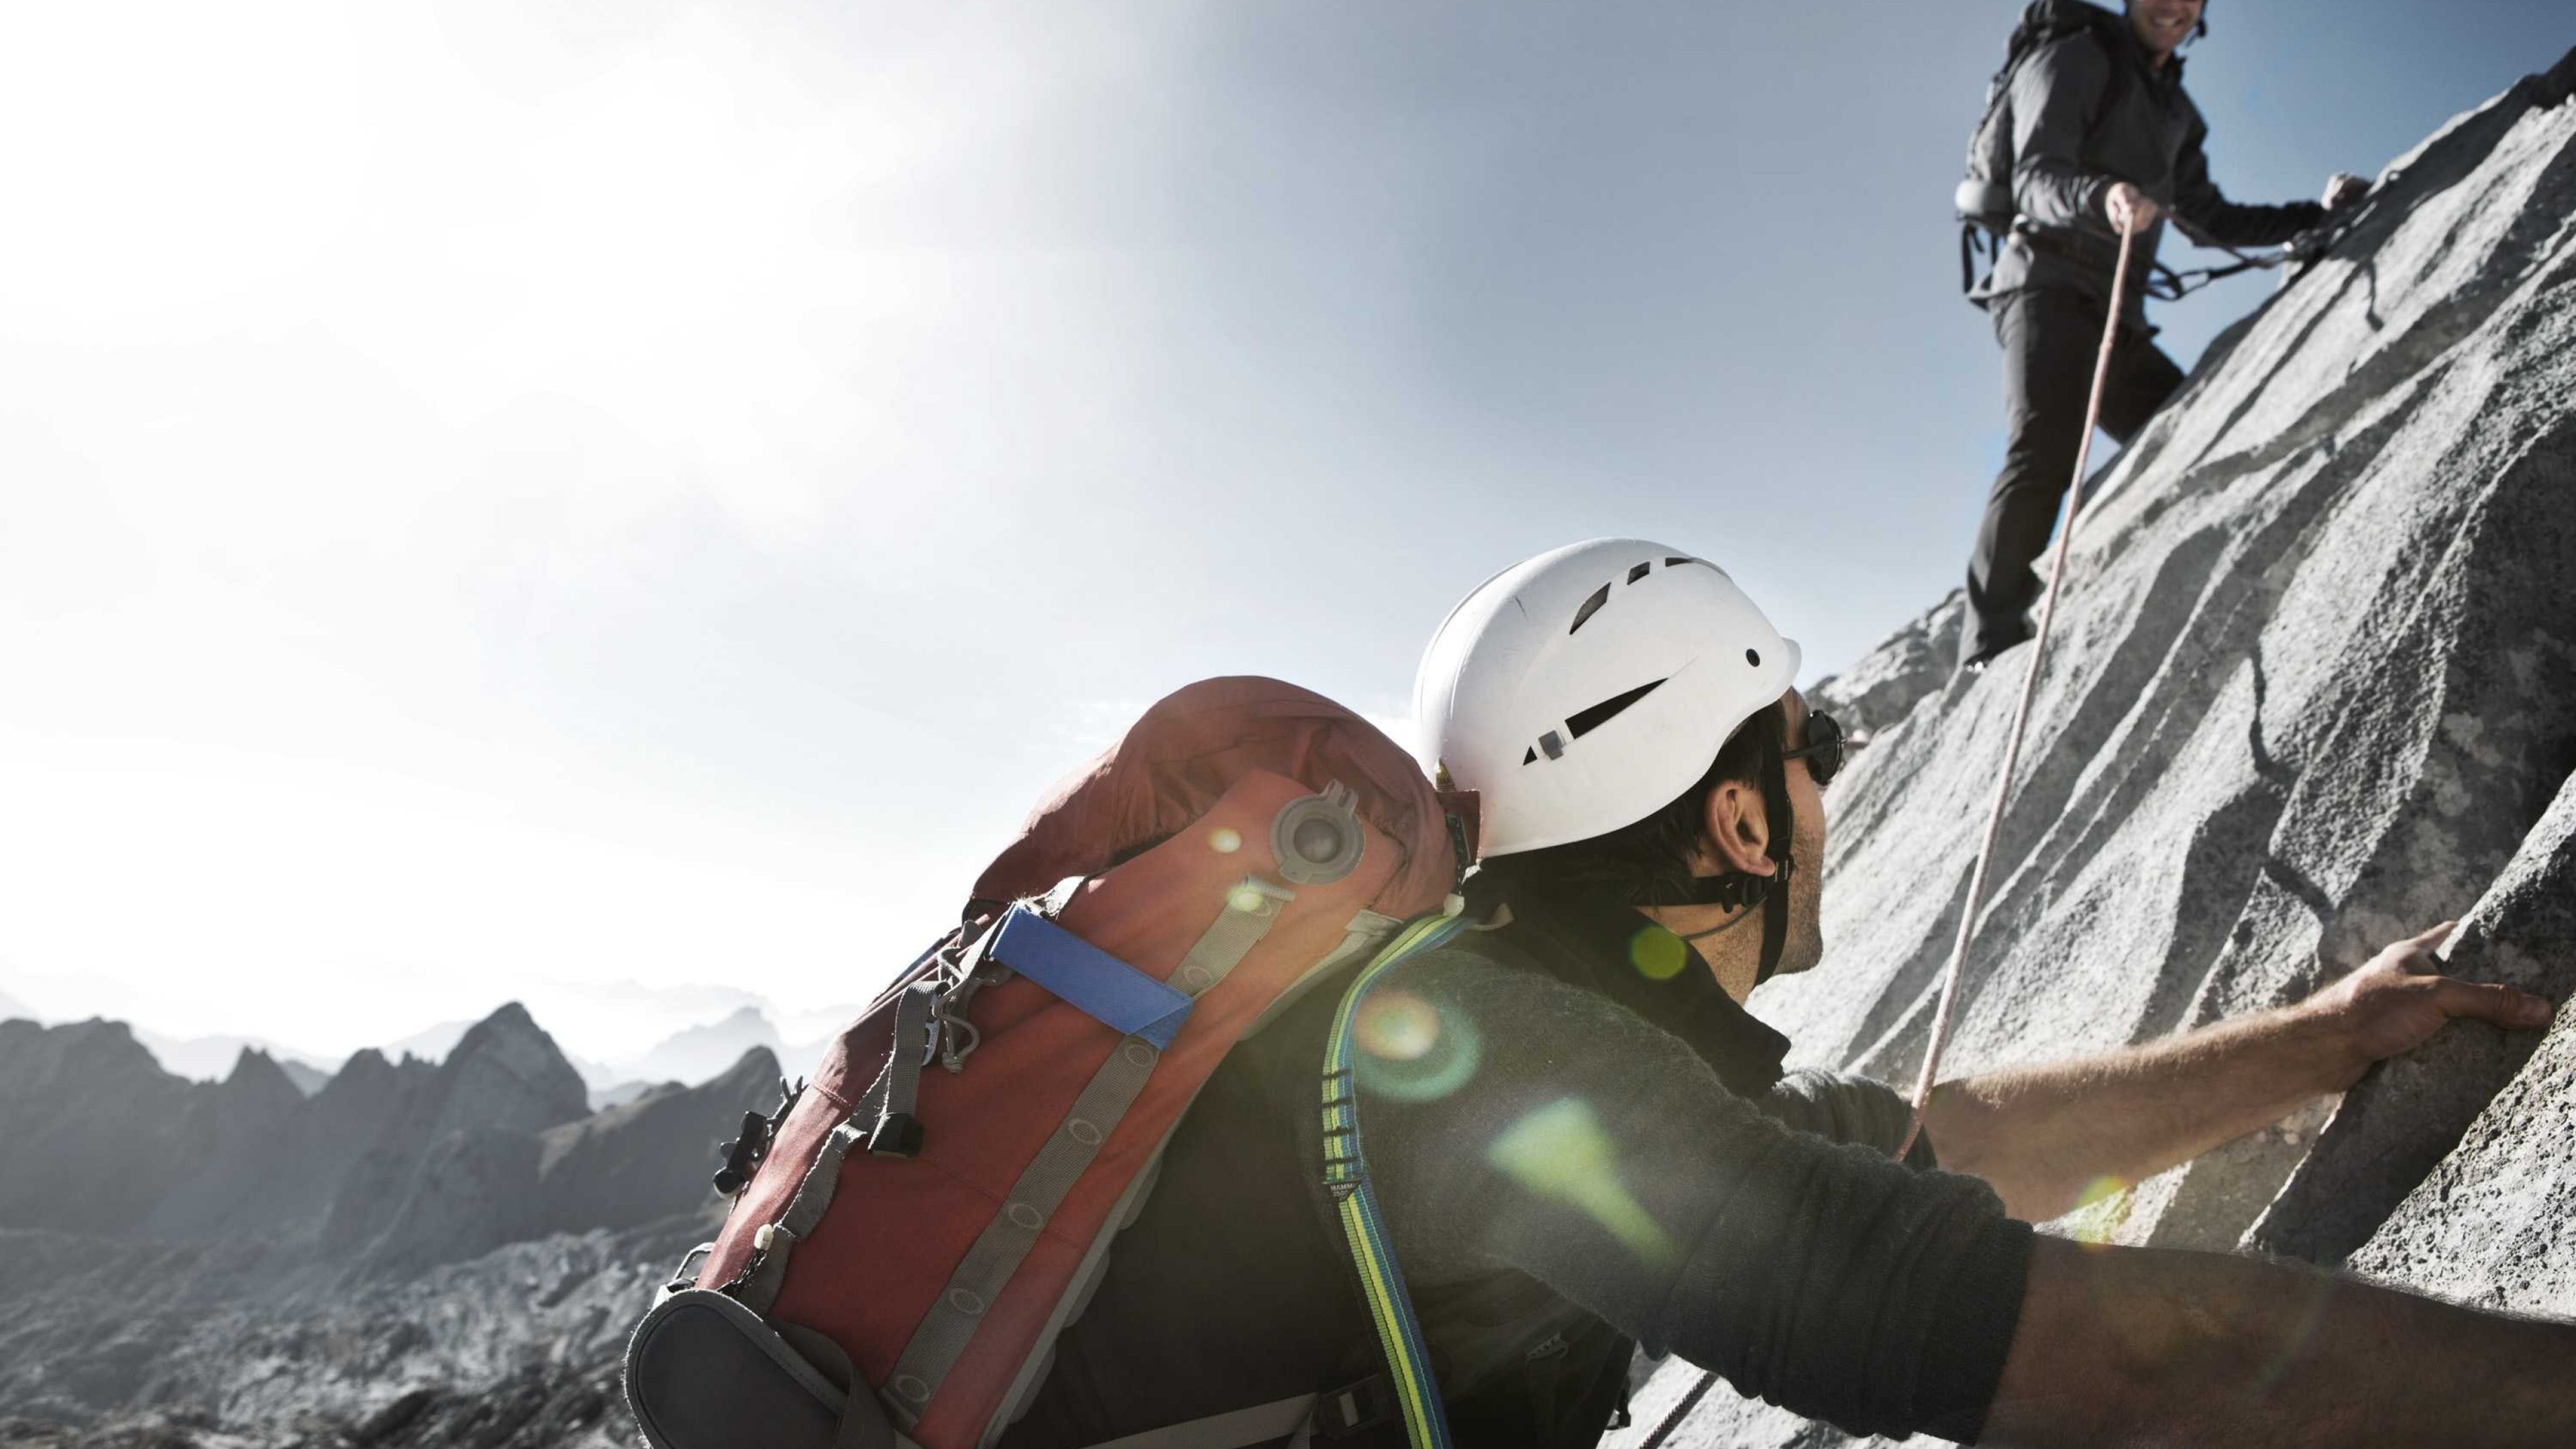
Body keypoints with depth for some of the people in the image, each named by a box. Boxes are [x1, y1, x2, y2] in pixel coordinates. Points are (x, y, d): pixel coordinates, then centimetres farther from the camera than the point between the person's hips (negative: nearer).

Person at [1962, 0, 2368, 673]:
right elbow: (2034, 180, -12)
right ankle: (1990, 646, -32)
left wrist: (2318, 215, 26)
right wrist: (2102, 197, -33)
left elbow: (2209, 220, 34)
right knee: (2047, 449, -27)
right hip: (2048, 288, -8)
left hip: (2117, 314, 9)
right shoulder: (2075, 59, 4)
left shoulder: (2175, 110, 27)